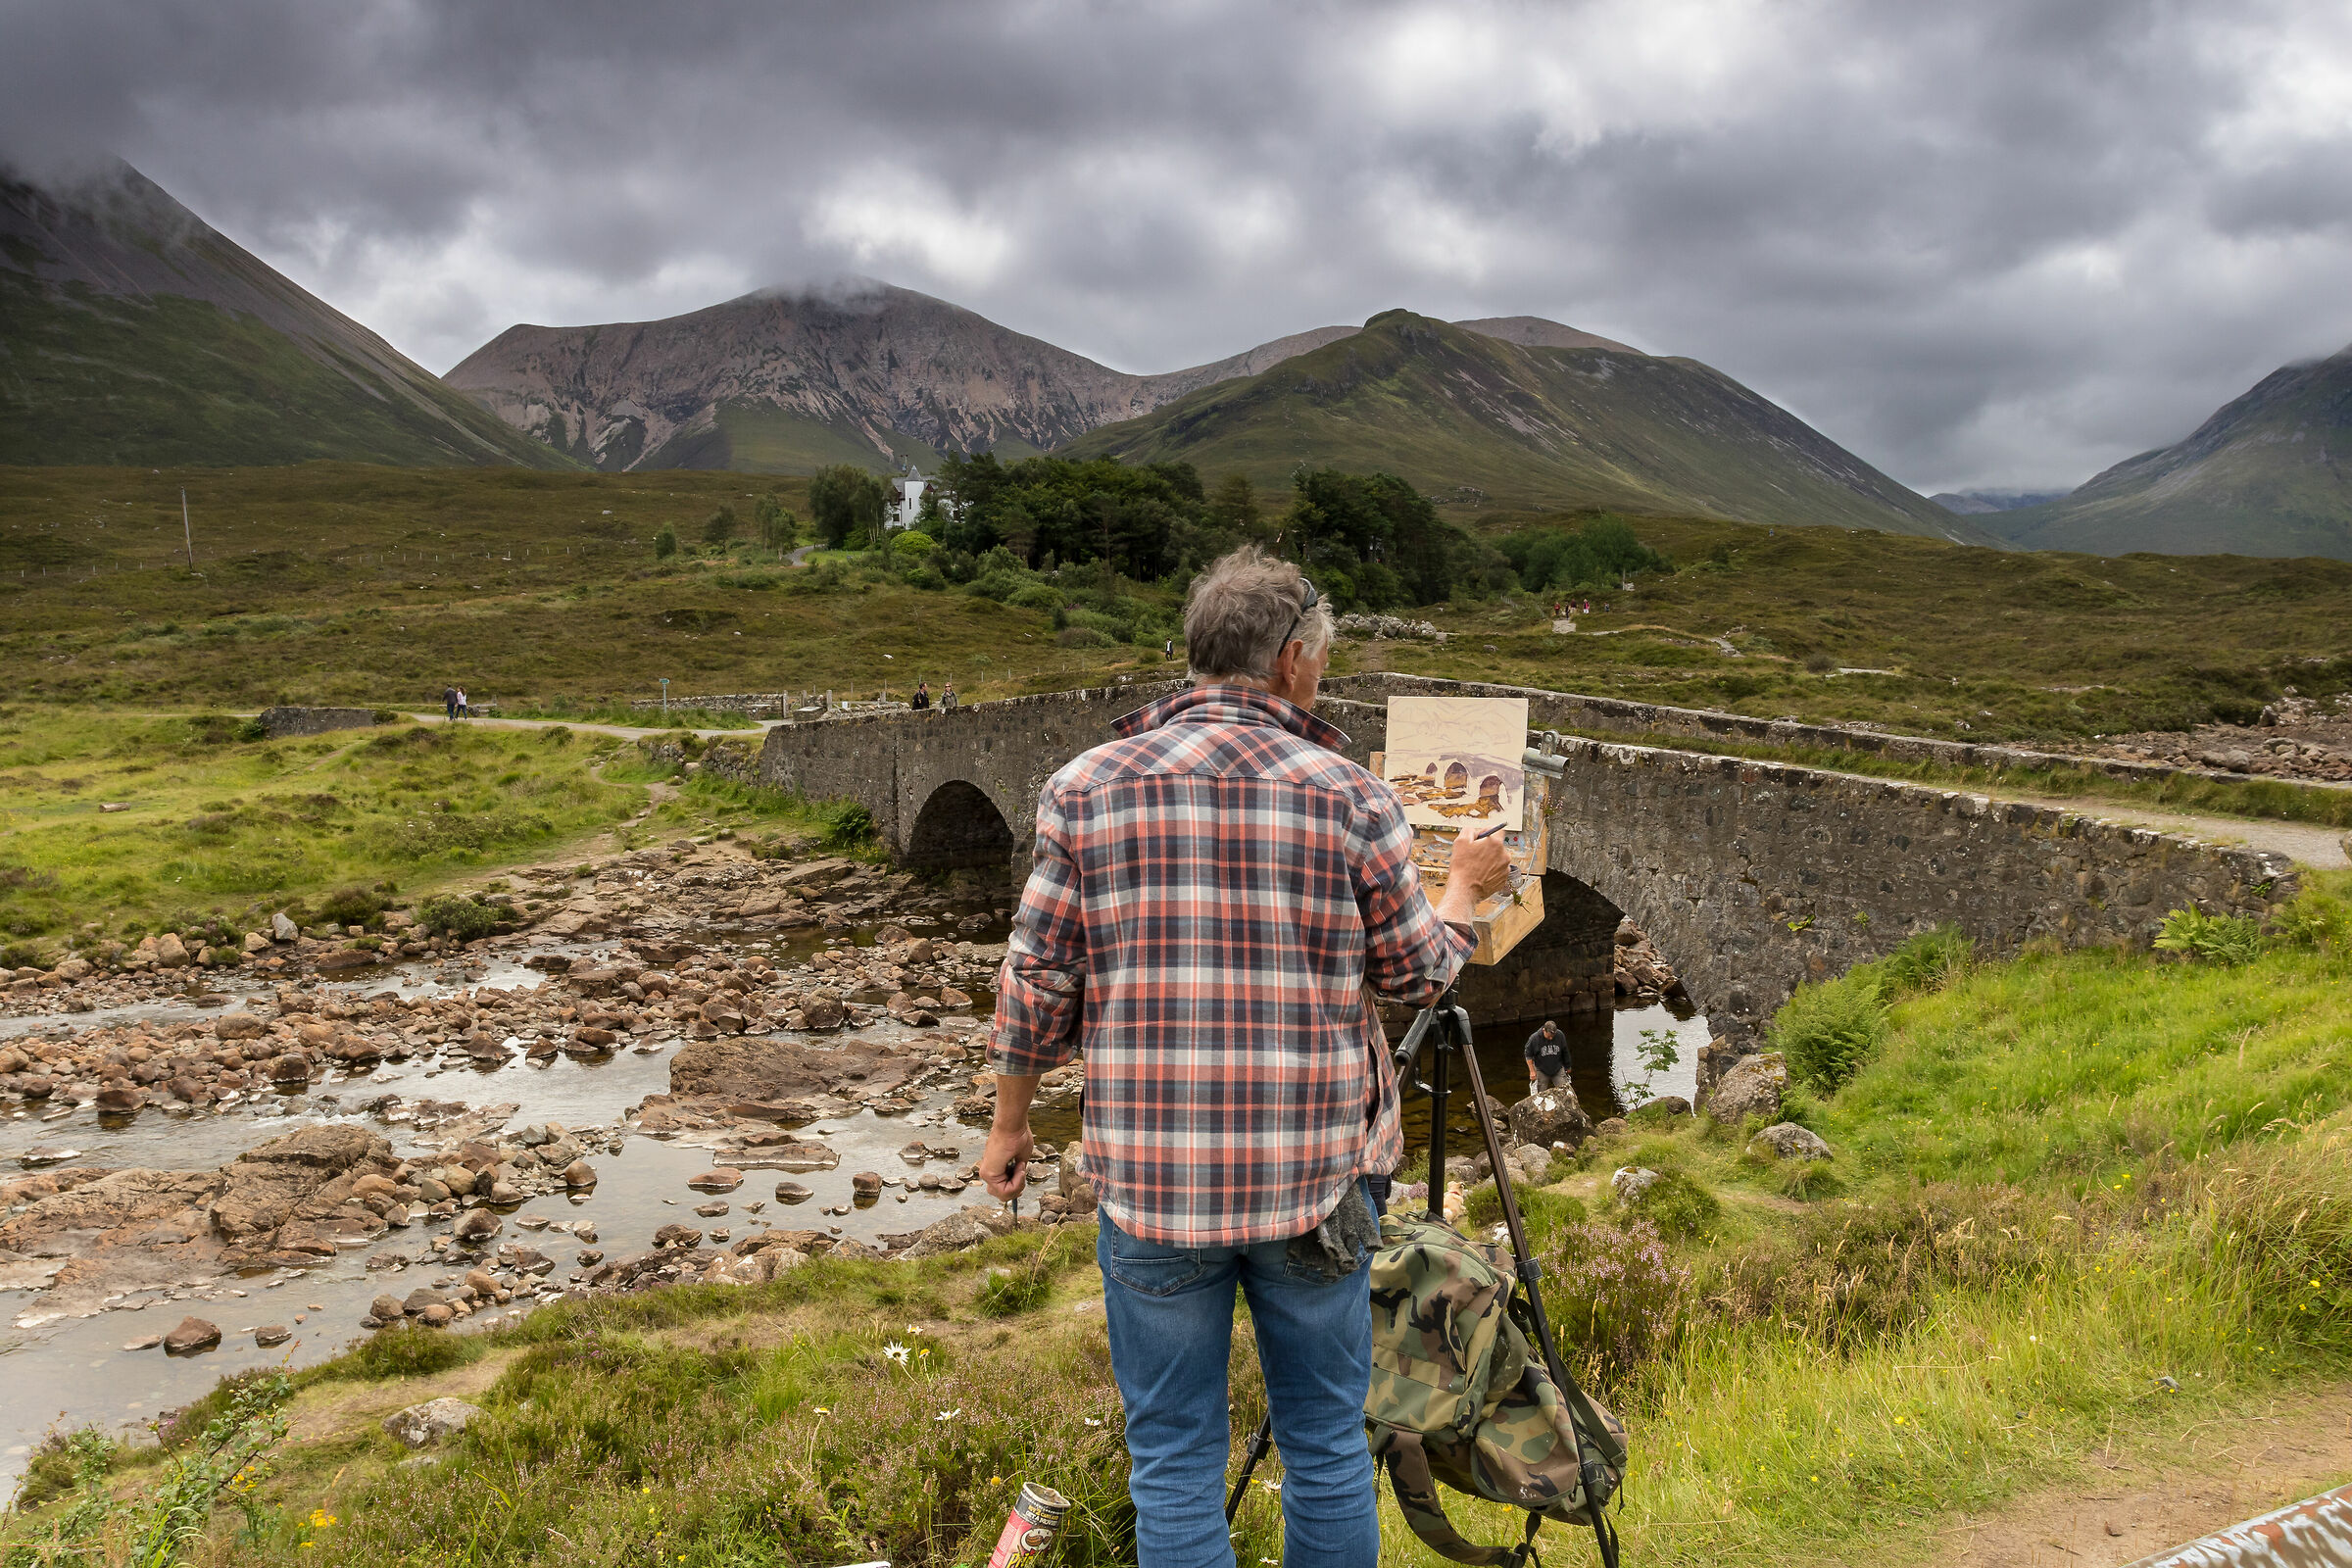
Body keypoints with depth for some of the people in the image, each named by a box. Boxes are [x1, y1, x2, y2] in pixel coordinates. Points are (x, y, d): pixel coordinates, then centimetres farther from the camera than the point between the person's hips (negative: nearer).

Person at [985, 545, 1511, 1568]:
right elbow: (1415, 971, 4)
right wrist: (1463, 890, 25)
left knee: (1173, 1456, 13)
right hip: (1314, 1175, 0)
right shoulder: (1350, 798, -6)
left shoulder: (1088, 787, -3)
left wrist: (1010, 1121, 15)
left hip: (1147, 1175, 1)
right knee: (1327, 1443, 18)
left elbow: (1038, 979, 0)